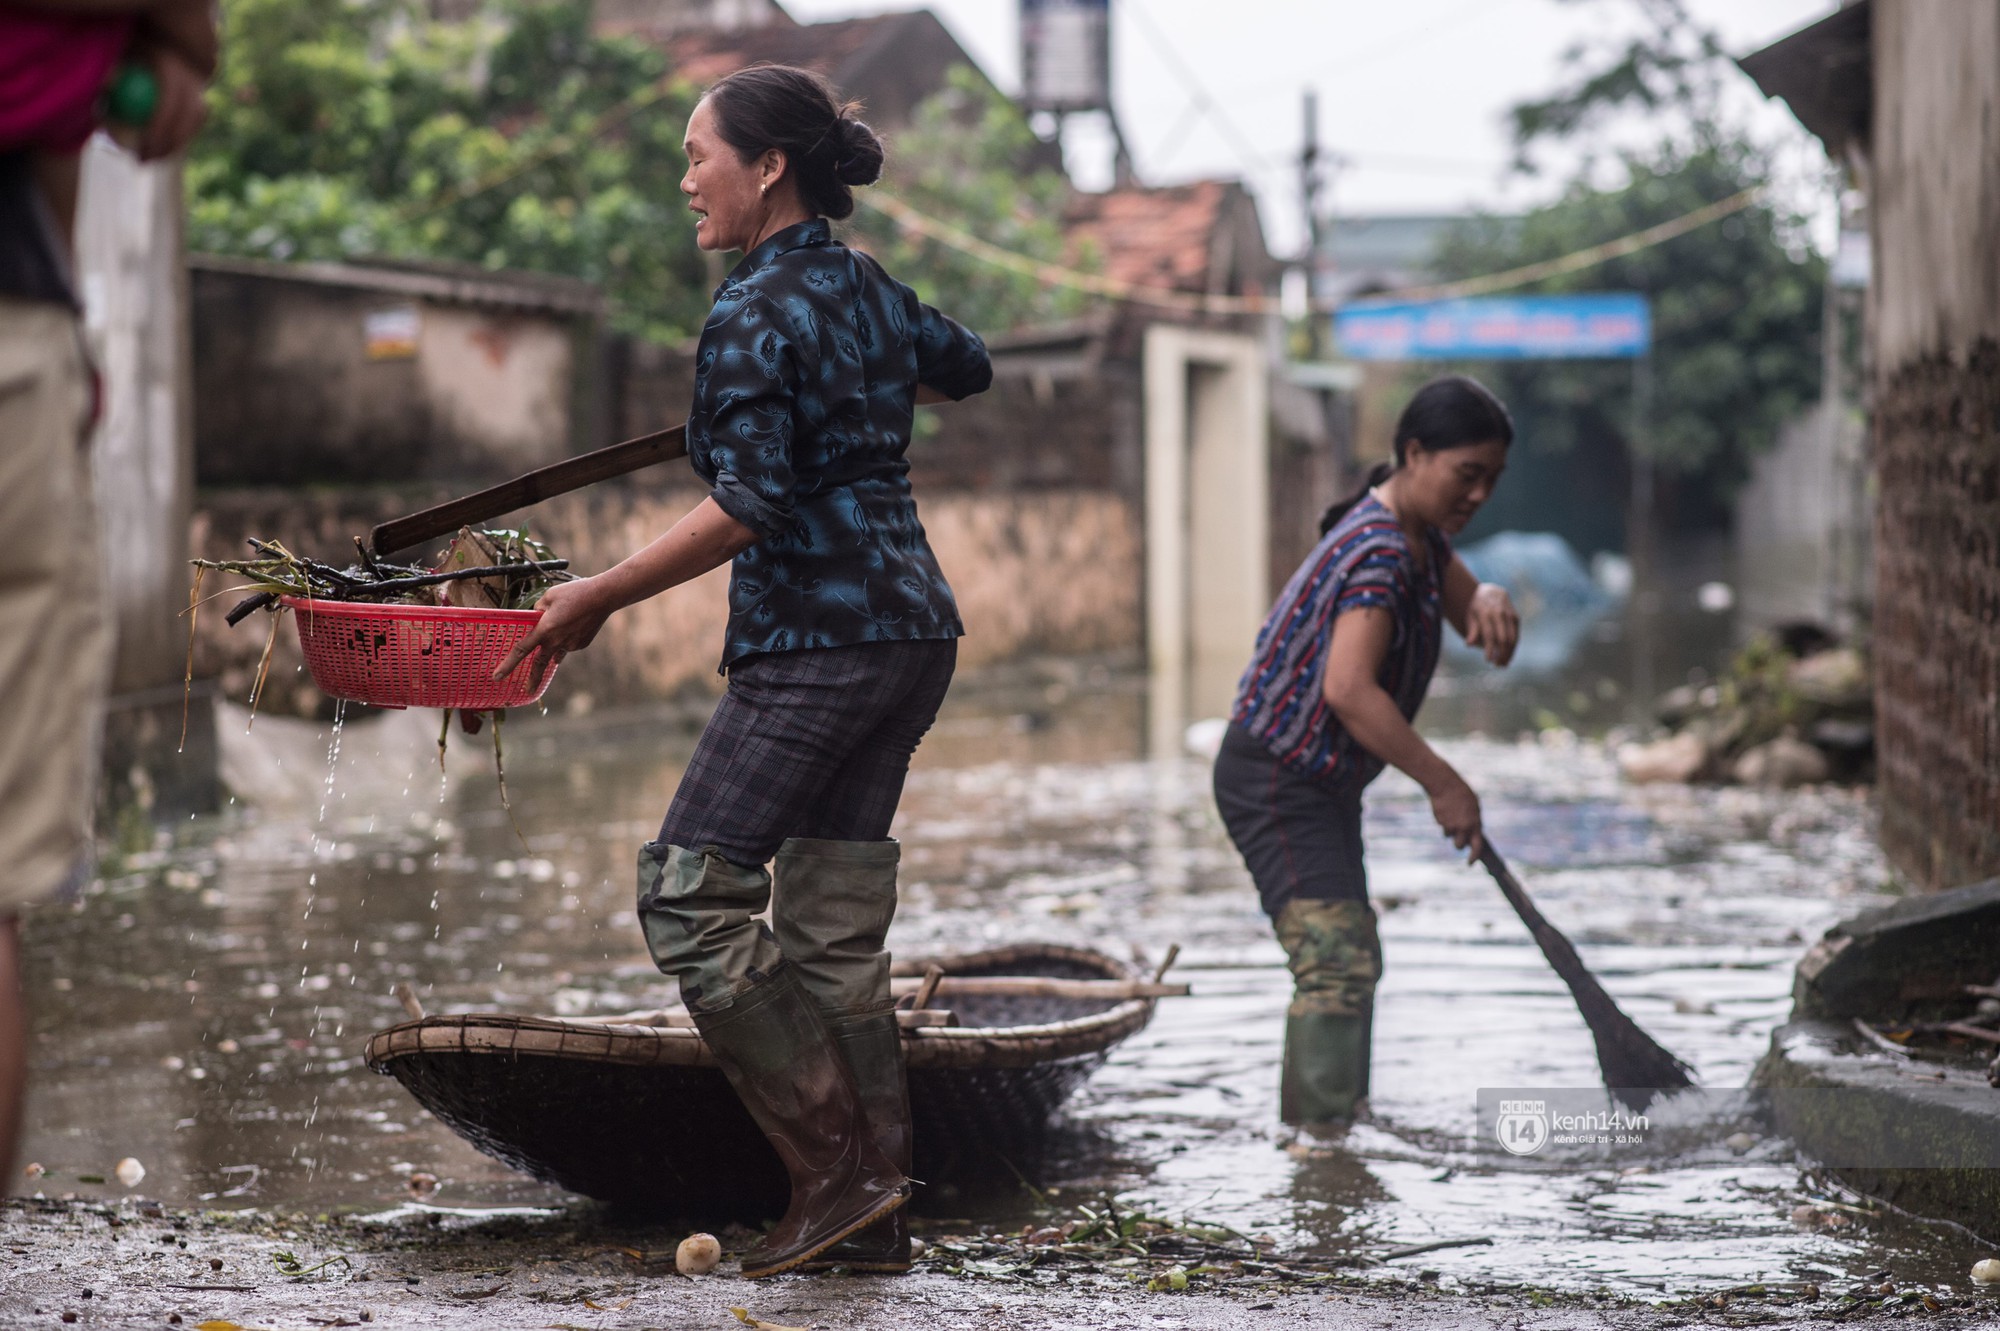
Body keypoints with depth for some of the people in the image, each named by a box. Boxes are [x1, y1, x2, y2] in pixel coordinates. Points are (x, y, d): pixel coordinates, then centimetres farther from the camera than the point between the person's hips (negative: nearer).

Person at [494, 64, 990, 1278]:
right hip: (912, 635, 9)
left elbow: (752, 506, -21)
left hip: (816, 641, -9)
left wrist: (602, 596, -16)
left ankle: (837, 1168, -8)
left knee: (692, 896, -5)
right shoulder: (873, 291, 13)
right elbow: (968, 368, 33)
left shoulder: (753, 316, -12)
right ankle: (874, 1217, 9)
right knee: (835, 925, 10)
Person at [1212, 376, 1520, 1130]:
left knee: (1348, 962, 19)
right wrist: (1443, 784, -31)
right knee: (1338, 963, -21)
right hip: (1276, 781, -11)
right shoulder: (1379, 552, -25)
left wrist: (1490, 605, -16)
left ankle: (1327, 1127, 31)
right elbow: (1348, 688, -35)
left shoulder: (1420, 537, 8)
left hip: (1321, 783, 11)